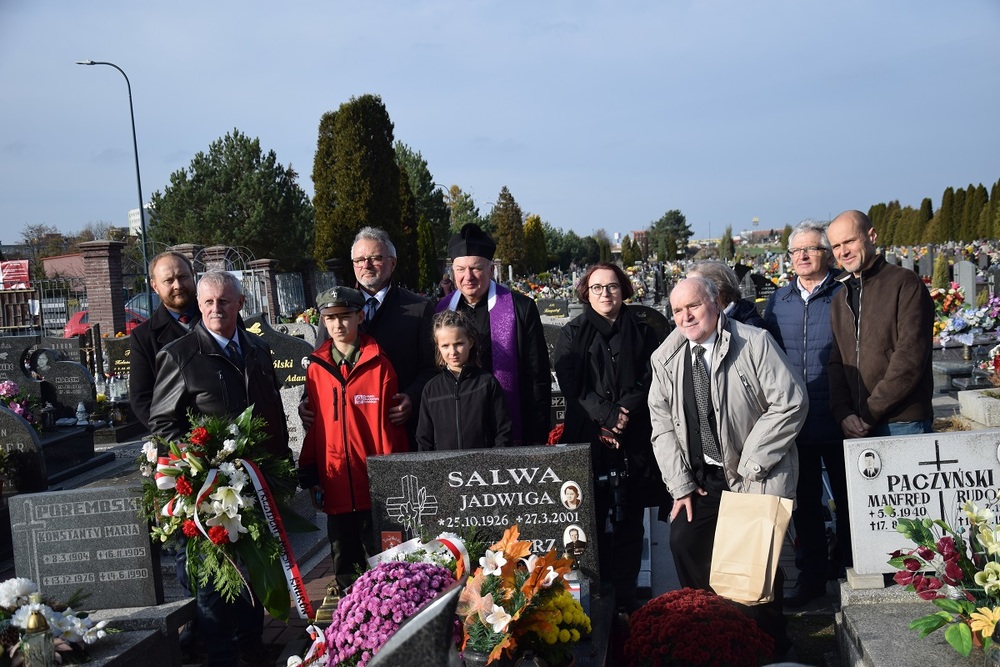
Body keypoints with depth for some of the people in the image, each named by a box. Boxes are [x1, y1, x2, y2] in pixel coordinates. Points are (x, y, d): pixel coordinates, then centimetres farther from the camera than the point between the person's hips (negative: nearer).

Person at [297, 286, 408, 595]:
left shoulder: (379, 365, -3)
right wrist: (310, 478, 7)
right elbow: (313, 427, 8)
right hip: (335, 486, 3)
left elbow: (389, 425, -2)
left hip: (375, 486, -3)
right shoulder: (316, 368, 4)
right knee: (344, 568, 15)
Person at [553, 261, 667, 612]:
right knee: (592, 519, -1)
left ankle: (626, 590, 13)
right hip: (587, 438, -1)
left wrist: (625, 412, -13)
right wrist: (607, 416, -13)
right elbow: (572, 386, -3)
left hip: (634, 440, 1)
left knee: (629, 518, 4)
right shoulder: (572, 335, 7)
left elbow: (650, 381, 2)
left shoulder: (642, 333, 11)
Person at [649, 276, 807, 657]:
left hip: (757, 478, -4)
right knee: (683, 540, -6)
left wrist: (751, 464, -15)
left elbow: (791, 402, -14)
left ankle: (771, 647, 16)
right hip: (703, 478, 4)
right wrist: (682, 484, -3)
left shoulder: (755, 343, -11)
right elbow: (663, 424, 4)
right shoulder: (666, 358, 2)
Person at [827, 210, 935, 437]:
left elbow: (909, 359, -13)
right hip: (857, 427, 5)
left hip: (903, 424, -5)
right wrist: (842, 411, -4)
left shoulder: (905, 284, -5)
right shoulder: (841, 295, 14)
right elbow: (836, 361, 12)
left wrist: (872, 411, -13)